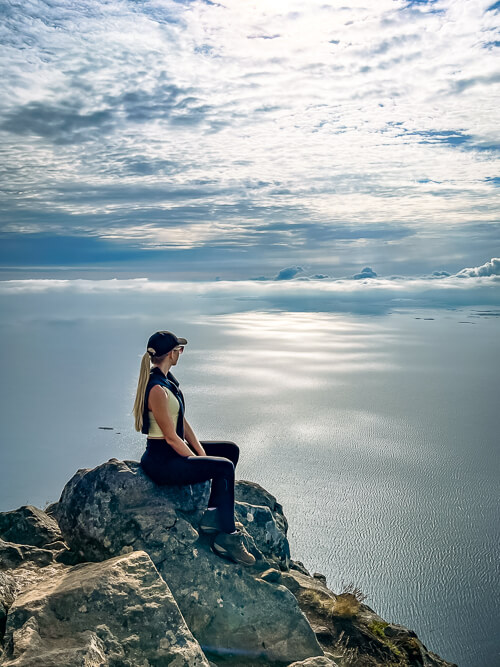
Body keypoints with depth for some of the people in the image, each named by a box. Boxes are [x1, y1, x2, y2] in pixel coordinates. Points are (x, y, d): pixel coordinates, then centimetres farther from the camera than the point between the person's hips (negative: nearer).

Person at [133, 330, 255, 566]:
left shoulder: (167, 379, 7)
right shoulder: (157, 390, -24)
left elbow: (182, 420, 10)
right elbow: (171, 438, -21)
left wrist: (201, 453, 3)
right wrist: (198, 461, -11)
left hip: (173, 451, 10)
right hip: (161, 462, -10)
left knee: (230, 450, 10)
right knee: (224, 467, -19)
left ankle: (212, 516, 10)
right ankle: (226, 539, -7)